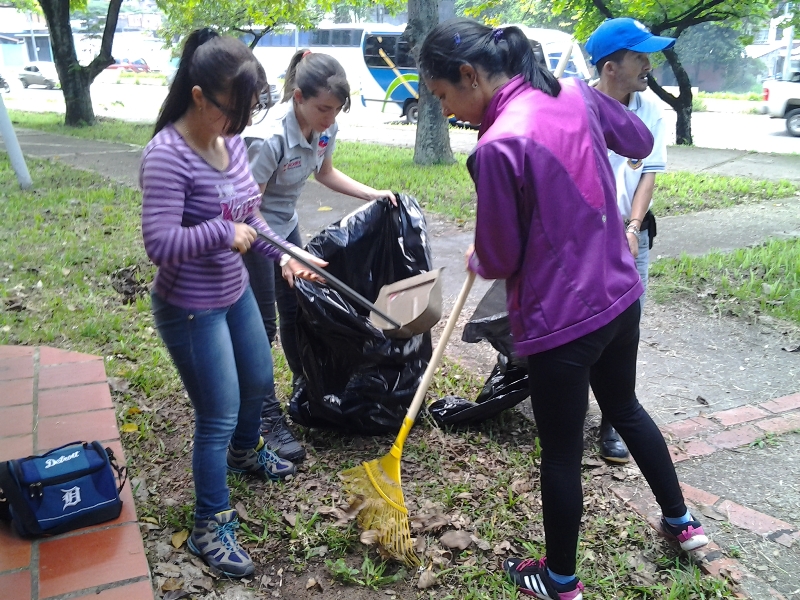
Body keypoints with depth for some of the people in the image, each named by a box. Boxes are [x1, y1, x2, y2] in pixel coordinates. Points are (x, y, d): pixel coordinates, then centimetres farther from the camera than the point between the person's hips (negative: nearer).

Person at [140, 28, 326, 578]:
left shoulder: (231, 140, -2)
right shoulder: (167, 155, -25)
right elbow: (160, 243, -31)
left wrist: (284, 255, -3)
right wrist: (224, 233, -24)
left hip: (236, 293, 8)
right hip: (191, 308, -8)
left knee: (259, 380, 26)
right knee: (218, 416, 1)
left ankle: (245, 452, 57)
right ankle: (211, 526, 22)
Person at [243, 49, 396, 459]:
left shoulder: (326, 127, -11)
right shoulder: (272, 138, -33)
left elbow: (325, 172, 9)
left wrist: (371, 194, -2)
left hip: (285, 225, 7)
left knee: (295, 310, 17)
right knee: (260, 325, -1)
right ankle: (268, 418, 11)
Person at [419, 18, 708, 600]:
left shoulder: (499, 145, -24)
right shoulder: (575, 93, -2)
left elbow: (500, 258, -14)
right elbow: (641, 142, 15)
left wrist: (476, 260, 8)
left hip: (562, 318, -8)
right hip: (620, 294, 8)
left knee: (561, 454, 12)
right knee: (625, 407, 30)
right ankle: (682, 520, 50)